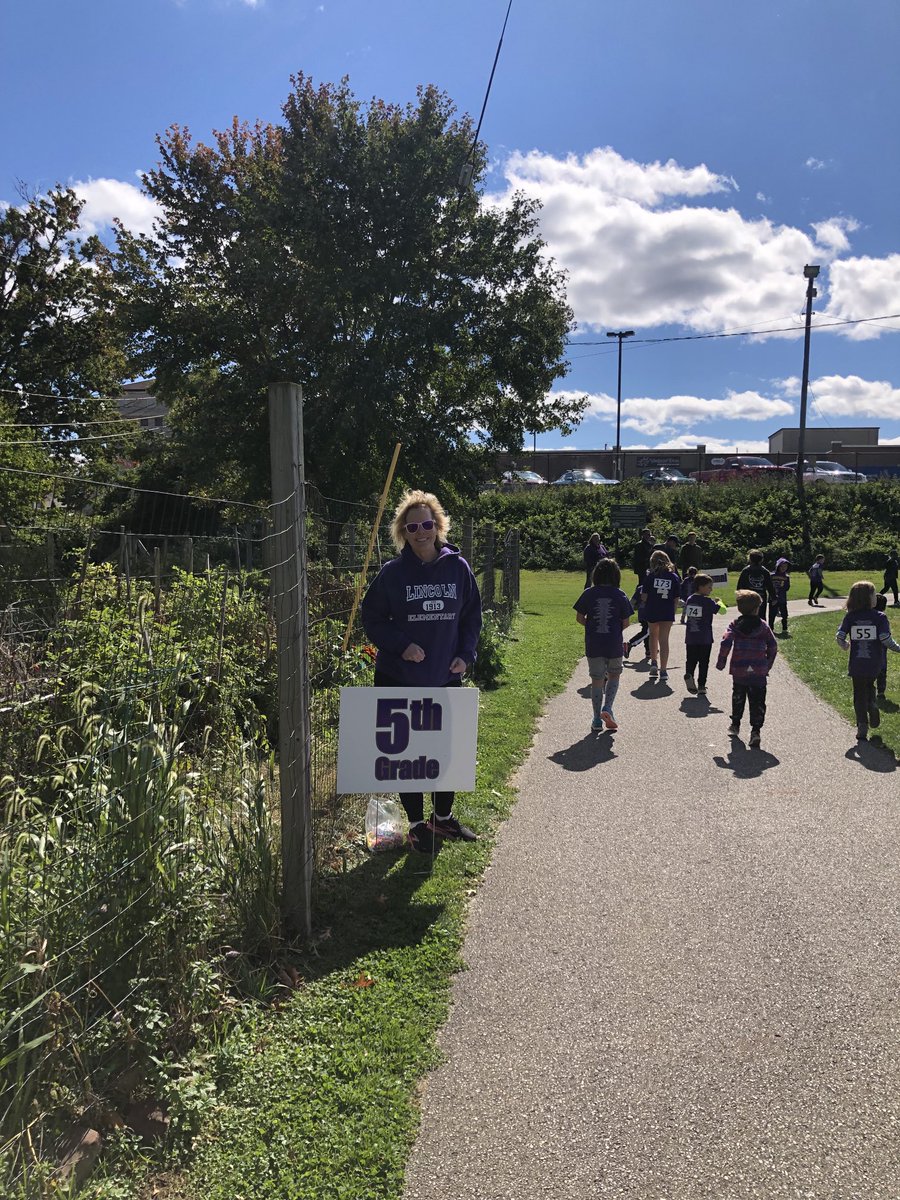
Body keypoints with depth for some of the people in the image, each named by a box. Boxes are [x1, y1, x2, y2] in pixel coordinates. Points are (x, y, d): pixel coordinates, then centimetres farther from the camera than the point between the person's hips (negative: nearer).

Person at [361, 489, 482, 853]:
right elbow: (372, 618, -2)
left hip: (447, 678, 3)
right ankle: (416, 825, 23)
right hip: (400, 679, -2)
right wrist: (401, 645, -16)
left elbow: (472, 614, 8)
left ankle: (443, 817, 34)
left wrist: (466, 654, -5)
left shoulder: (458, 567, -1)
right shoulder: (392, 572, -6)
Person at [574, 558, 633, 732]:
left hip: (593, 644, 1)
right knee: (614, 675, 20)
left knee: (597, 680, 9)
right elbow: (626, 622, -2)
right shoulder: (620, 595, -5)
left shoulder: (589, 593, -3)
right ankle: (607, 708, 1)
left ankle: (597, 719, 14)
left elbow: (579, 618, -1)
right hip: (614, 644, -1)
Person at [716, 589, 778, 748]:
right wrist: (768, 665, 11)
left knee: (738, 697, 20)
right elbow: (773, 646, 1)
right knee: (757, 700, 1)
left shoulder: (735, 625, 0)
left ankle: (735, 724, 31)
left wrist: (721, 662, -3)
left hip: (739, 670, 1)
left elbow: (726, 643, -11)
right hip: (759, 672, -1)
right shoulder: (763, 625, 3)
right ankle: (756, 730, -10)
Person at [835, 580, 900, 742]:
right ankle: (872, 707, 0)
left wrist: (845, 646, 12)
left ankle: (862, 727, 7)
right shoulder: (880, 617, -11)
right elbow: (886, 639, -18)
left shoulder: (850, 617, -5)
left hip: (856, 665, 1)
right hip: (874, 665, 0)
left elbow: (839, 637, -9)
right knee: (869, 686, 27)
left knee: (859, 695, 11)